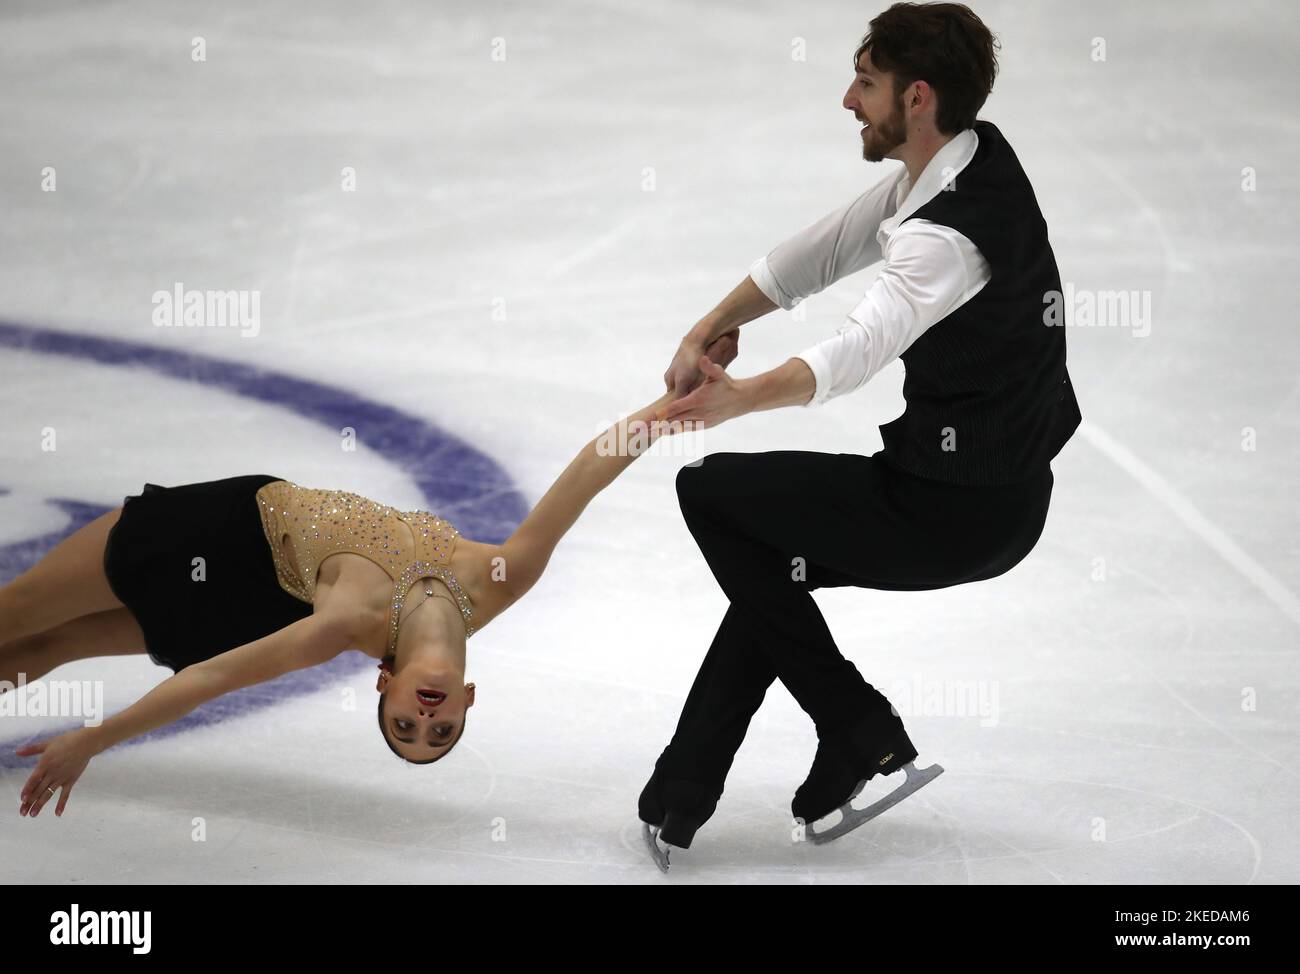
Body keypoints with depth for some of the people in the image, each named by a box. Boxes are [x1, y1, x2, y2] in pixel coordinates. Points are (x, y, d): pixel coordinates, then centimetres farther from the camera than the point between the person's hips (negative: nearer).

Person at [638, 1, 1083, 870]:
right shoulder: (973, 155, 4)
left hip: (960, 513, -10)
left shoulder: (951, 231, -26)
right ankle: (678, 802, 25)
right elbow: (825, 249, 8)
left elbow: (865, 345, -41)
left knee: (709, 492, 0)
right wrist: (710, 330, 0)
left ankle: (860, 731, 6)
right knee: (774, 559, 22)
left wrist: (743, 399, -52)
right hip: (1005, 492, 10)